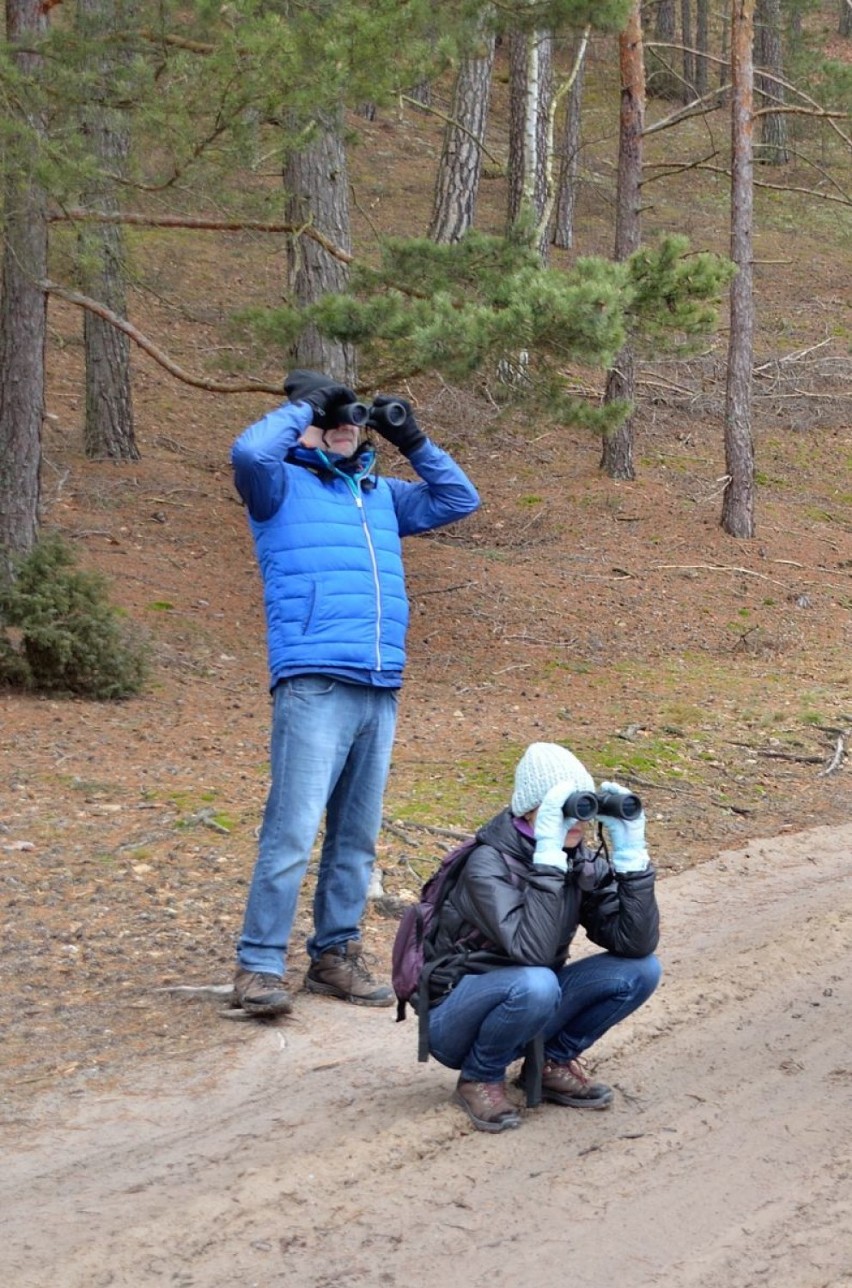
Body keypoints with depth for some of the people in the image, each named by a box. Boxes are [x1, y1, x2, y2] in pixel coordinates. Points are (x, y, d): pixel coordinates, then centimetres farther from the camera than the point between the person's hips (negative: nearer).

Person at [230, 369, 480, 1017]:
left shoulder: (382, 494, 22)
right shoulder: (283, 486, 4)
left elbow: (460, 500, 28)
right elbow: (250, 452, -17)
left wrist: (414, 441, 16)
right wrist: (302, 405, -4)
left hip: (382, 690, 7)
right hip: (314, 687, -6)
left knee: (358, 837, 10)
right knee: (292, 831, -12)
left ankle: (336, 954, 19)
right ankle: (260, 965, -8)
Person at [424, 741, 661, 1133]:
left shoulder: (583, 863, -5)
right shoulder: (489, 864, -23)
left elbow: (638, 943, -15)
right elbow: (531, 951, -37)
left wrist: (631, 851, -22)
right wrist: (549, 853, -37)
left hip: (527, 1008, 6)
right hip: (455, 1019, -6)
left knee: (641, 970, -12)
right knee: (534, 984, -37)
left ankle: (552, 1063, 5)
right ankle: (479, 1078, -9)